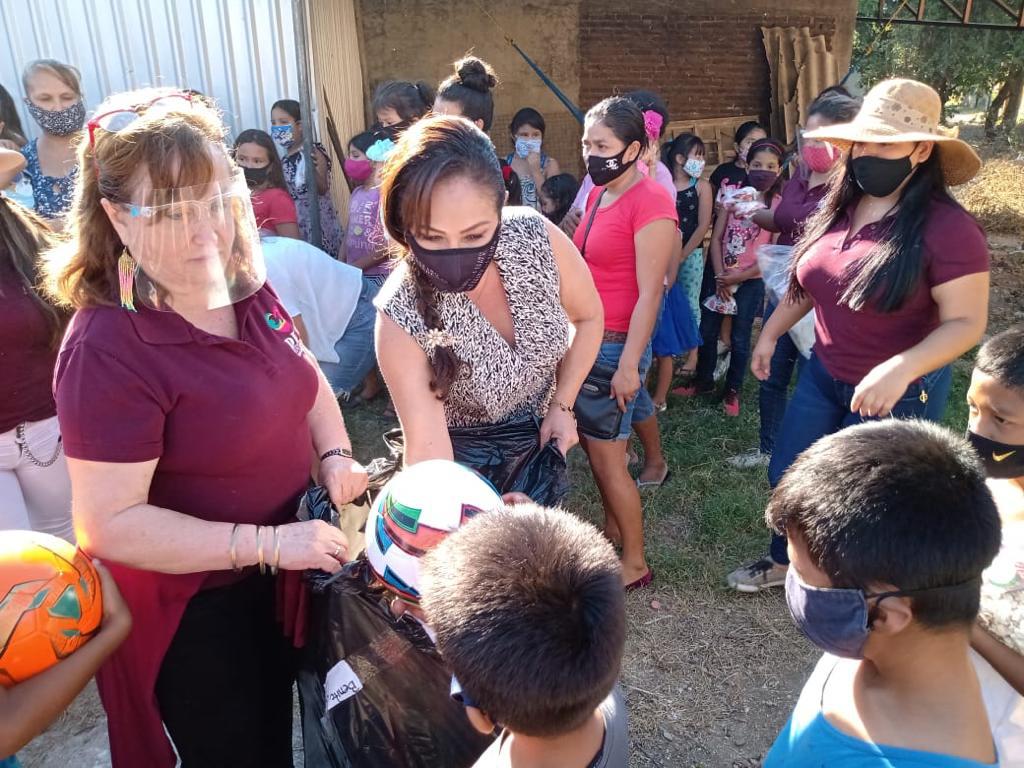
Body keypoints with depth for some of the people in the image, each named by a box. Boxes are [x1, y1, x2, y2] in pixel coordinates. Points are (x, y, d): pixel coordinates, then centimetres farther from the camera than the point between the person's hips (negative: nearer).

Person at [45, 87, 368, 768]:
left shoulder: (244, 287, -6)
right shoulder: (108, 348, -27)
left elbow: (305, 377, 10)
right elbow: (109, 525, -27)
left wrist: (335, 455, -7)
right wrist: (268, 543, -30)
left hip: (282, 578, 6)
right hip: (193, 608, -6)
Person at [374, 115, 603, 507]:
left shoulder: (538, 238, -25)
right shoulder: (402, 315, -31)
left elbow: (588, 316, -6)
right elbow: (427, 445, -28)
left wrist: (562, 404, -9)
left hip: (541, 438, 3)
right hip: (463, 457, -3)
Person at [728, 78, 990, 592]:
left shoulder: (947, 228, -22)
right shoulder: (836, 212, -1)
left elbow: (966, 322, -23)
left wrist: (900, 369, -37)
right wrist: (770, 334, 13)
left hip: (900, 392, -6)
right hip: (823, 375, 7)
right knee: (787, 475, 17)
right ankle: (783, 562, 43)